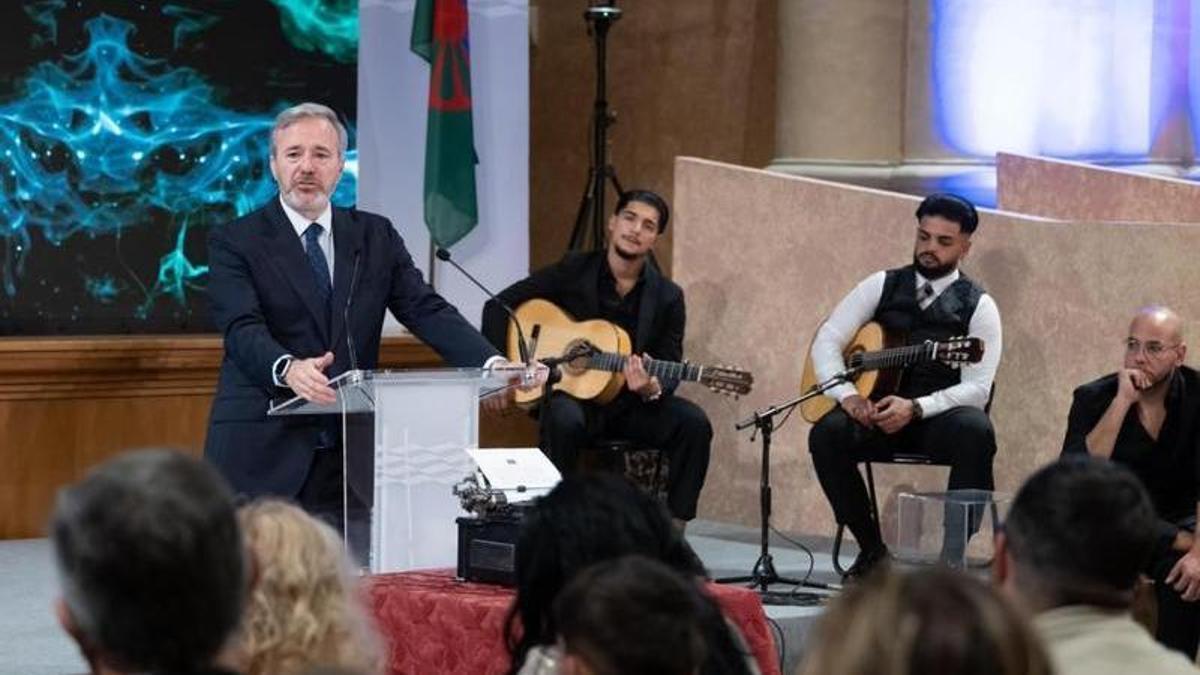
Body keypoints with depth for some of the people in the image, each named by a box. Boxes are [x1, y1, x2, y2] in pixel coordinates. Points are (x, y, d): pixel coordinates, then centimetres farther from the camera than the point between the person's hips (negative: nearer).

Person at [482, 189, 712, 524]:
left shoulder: (667, 298, 2)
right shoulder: (573, 271, -1)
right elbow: (499, 305, 2)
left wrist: (652, 389, -27)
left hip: (631, 404, 2)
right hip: (573, 395, -2)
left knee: (694, 423, -24)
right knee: (565, 419, -37)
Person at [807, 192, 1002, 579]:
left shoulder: (978, 306, 1)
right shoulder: (882, 287, 9)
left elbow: (977, 388, -9)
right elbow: (827, 340, 3)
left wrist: (915, 408, -25)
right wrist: (847, 395, -17)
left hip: (941, 418, -2)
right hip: (877, 415, 2)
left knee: (976, 432, -35)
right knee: (826, 433, -28)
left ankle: (953, 551, -23)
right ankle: (872, 548, -11)